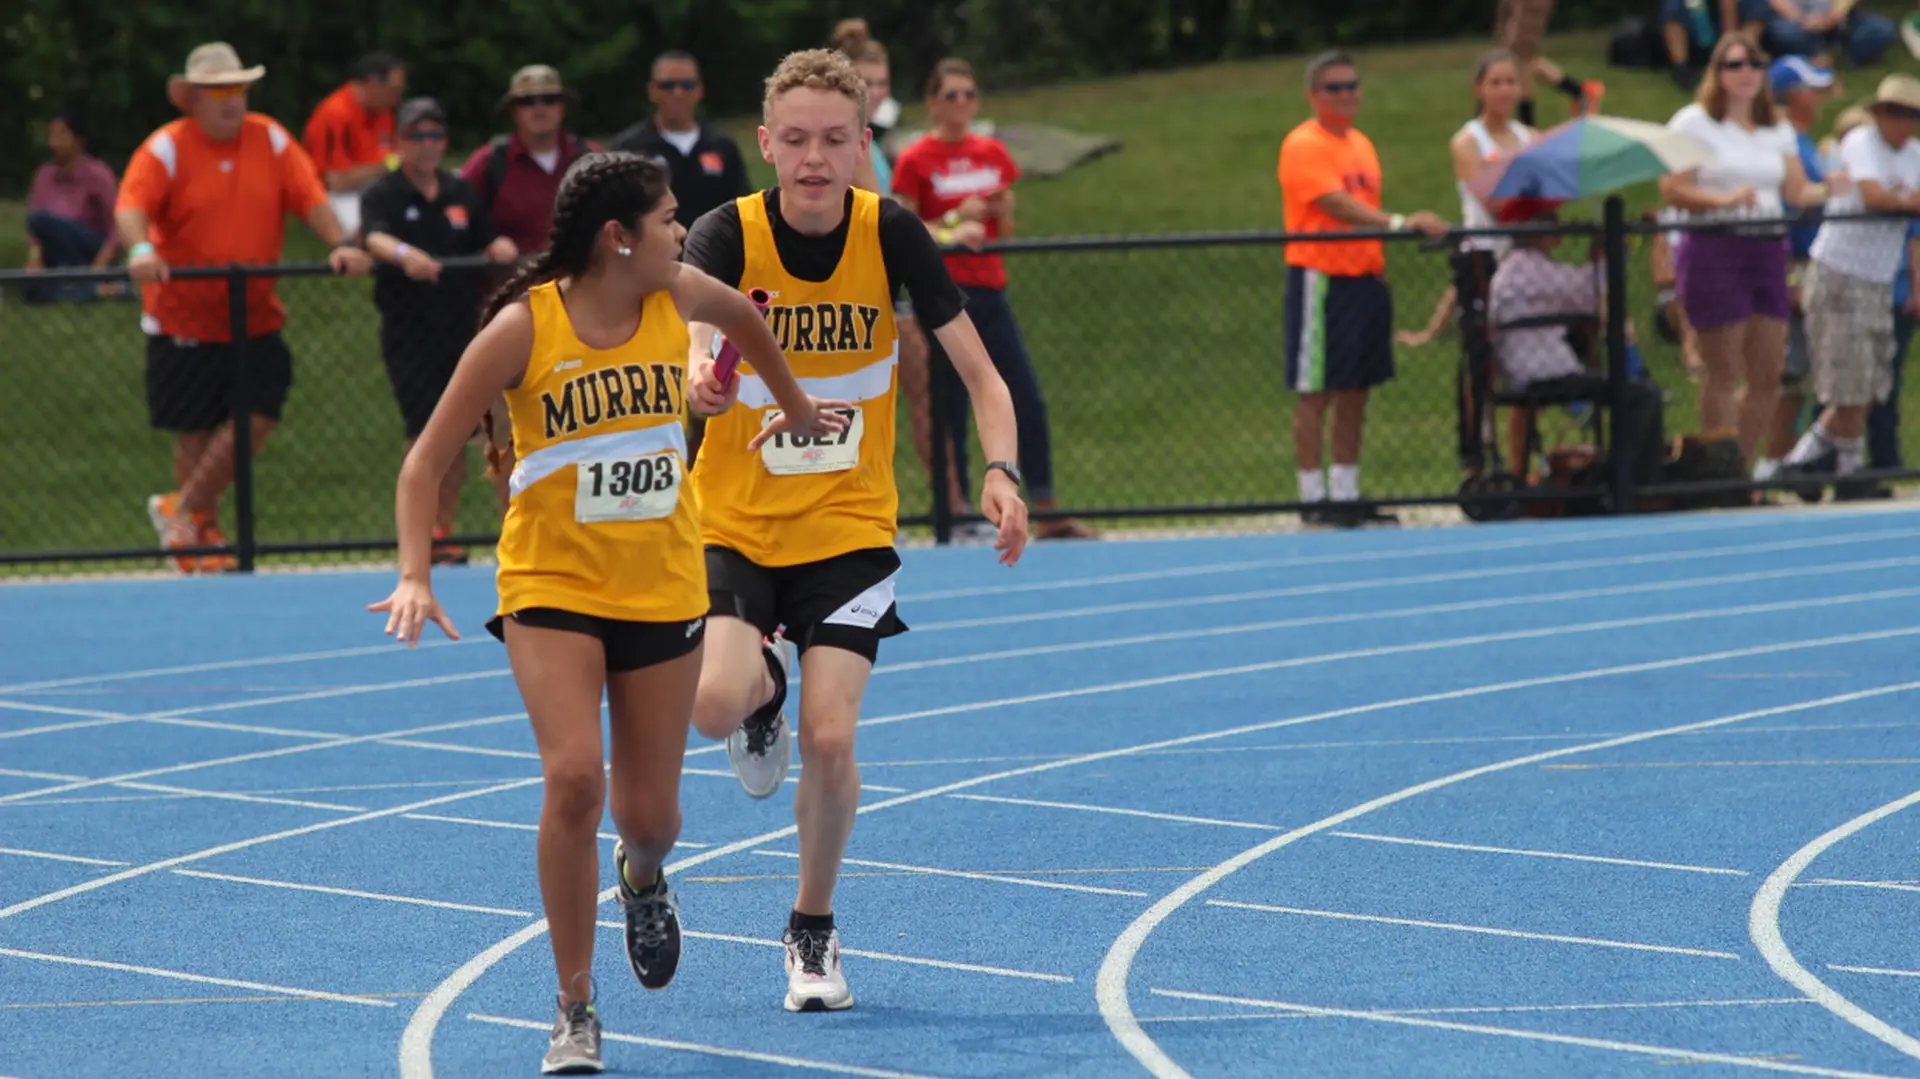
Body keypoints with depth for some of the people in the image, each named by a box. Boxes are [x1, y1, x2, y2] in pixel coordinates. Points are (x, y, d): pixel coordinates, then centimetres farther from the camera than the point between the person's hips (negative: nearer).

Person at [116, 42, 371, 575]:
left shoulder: (271, 141, 4)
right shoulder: (166, 149, -7)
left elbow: (310, 196, -3)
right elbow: (131, 206, -20)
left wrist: (339, 244, -21)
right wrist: (140, 249, -42)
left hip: (256, 319, 3)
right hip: (184, 321, -3)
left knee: (258, 417, -7)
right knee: (196, 432, 2)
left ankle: (183, 509, 10)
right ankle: (204, 533, 17)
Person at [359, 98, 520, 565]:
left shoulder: (462, 194, 13)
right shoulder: (382, 194, -2)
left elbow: (489, 238, 10)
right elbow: (375, 236, -21)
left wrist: (500, 247, -14)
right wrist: (403, 254, -43)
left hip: (461, 328, 4)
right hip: (409, 331, -4)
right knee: (427, 431, -12)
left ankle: (442, 530, 16)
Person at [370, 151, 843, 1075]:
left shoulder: (677, 296, -4)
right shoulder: (524, 327, -15)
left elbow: (742, 317, 22)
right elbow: (428, 459, -11)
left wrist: (794, 404, 34)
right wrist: (416, 574, -22)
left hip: (664, 588, 4)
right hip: (552, 587, -4)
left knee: (649, 817, 4)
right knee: (573, 780, -22)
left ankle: (641, 878, 45)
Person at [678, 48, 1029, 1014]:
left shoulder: (892, 235, -9)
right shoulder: (726, 235, -14)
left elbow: (978, 371, -5)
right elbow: (698, 336, -33)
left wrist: (1001, 473, -23)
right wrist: (702, 379, -58)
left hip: (849, 526, 1)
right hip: (733, 523, -1)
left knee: (828, 740, -12)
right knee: (714, 703, -25)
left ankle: (814, 930, 14)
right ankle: (763, 684, 15)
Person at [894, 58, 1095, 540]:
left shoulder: (993, 153, 11)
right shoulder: (916, 161, -3)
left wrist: (1000, 211, -6)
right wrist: (953, 223, -17)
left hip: (989, 290, 5)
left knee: (1029, 401, 0)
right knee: (950, 409, -3)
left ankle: (1047, 512, 5)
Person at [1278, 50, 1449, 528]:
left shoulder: (1361, 144, 18)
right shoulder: (1303, 145, -10)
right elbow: (1338, 205, -21)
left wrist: (1379, 271, 14)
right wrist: (1399, 222, -32)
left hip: (1365, 279, 8)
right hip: (1321, 278, -8)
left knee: (1355, 395, 9)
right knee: (1315, 393, -5)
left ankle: (1347, 496, 14)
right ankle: (1313, 500, -2)